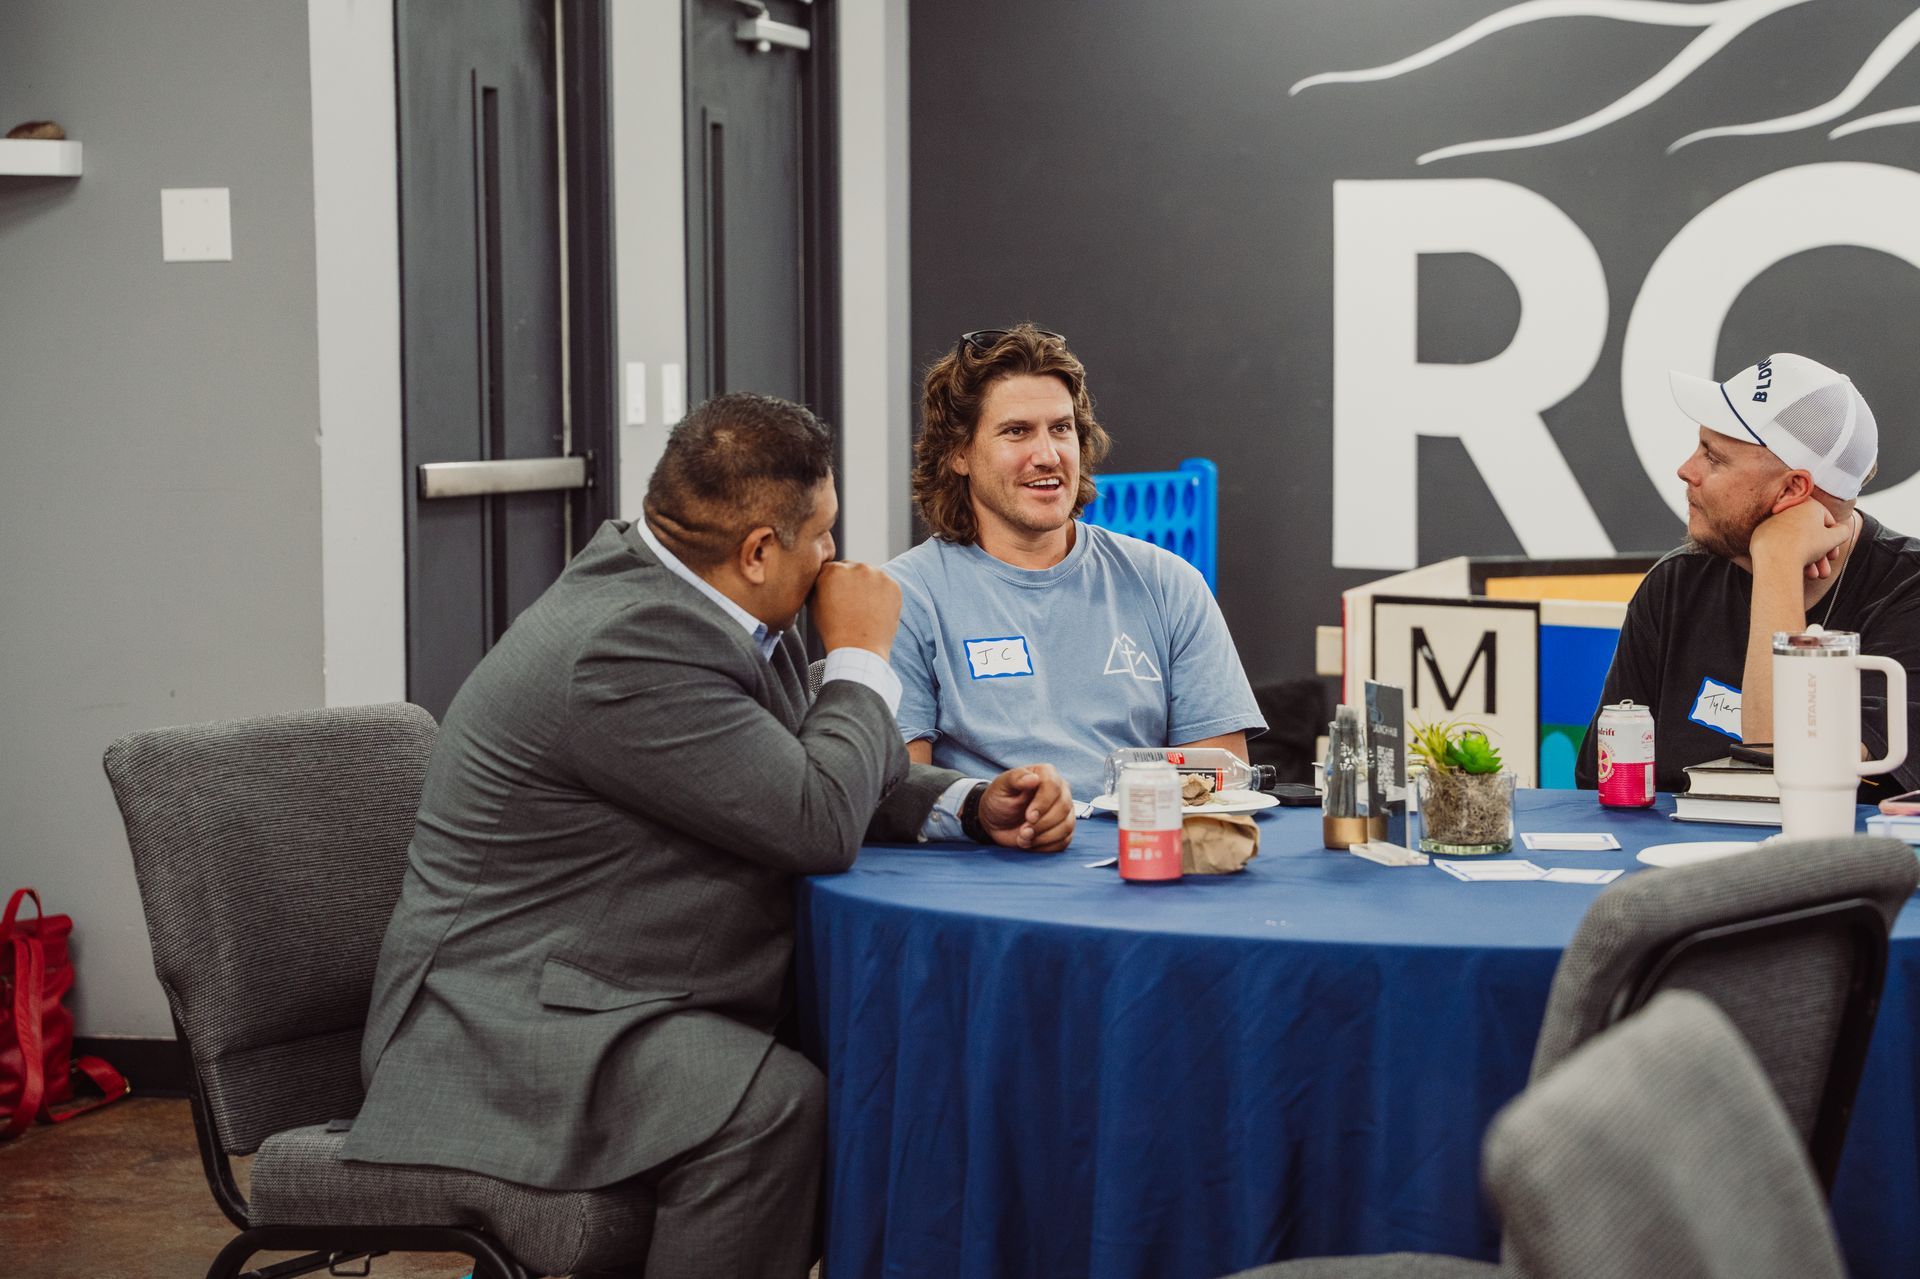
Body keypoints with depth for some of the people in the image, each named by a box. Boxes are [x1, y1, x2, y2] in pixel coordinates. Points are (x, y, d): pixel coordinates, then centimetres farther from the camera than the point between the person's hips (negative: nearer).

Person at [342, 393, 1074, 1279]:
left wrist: (973, 807, 1)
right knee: (773, 1104, -30)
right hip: (520, 1025, -10)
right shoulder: (628, 644, -24)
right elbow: (819, 826, -23)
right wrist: (861, 654, -9)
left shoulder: (706, 606, 6)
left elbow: (808, 777, 17)